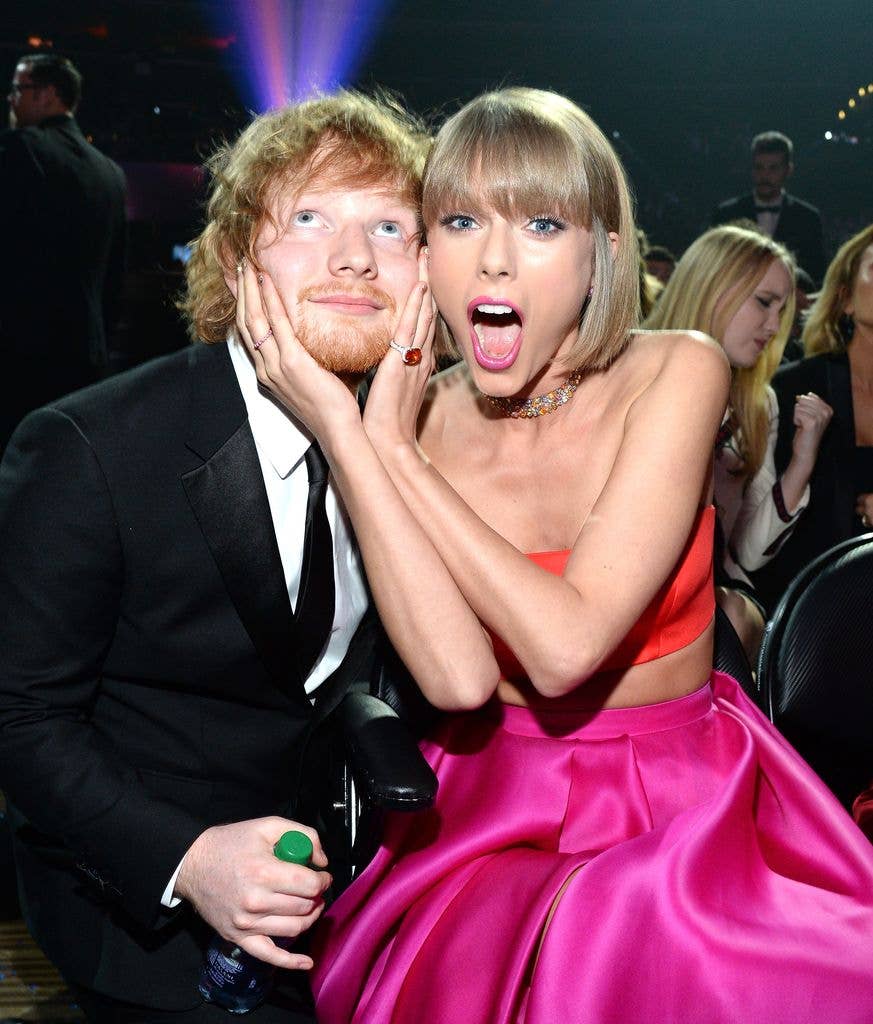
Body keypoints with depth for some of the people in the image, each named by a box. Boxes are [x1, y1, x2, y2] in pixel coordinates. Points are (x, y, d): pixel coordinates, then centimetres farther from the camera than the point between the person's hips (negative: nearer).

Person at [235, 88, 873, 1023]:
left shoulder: (678, 373, -13)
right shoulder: (422, 416, -5)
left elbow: (567, 646, -23)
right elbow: (458, 678, -21)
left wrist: (389, 450, -20)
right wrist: (348, 436, -22)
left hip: (685, 802, -1)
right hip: (493, 806, 2)